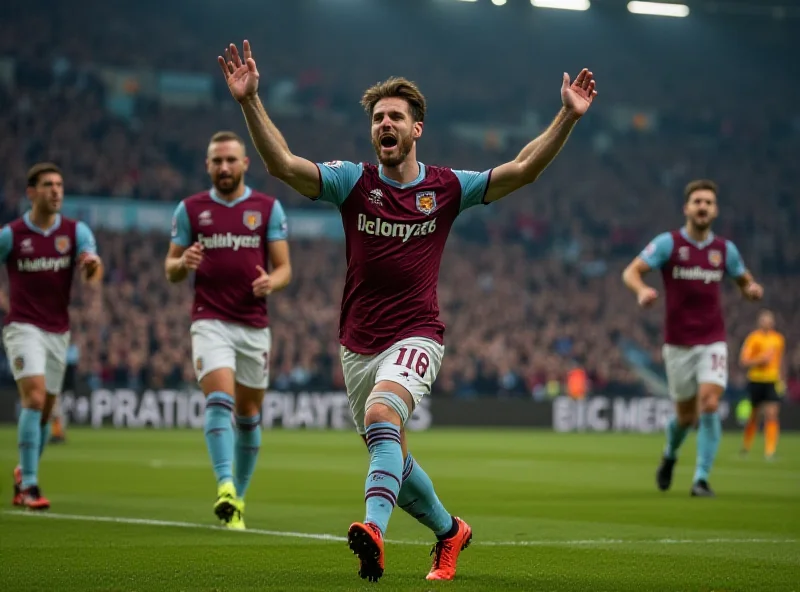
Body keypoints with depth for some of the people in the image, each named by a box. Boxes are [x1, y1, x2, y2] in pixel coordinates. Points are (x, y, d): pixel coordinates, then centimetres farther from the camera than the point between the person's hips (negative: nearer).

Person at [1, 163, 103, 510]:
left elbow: (92, 273, -13)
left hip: (58, 331, 4)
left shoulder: (76, 231, 2)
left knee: (44, 412, 11)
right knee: (34, 398, -20)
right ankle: (30, 485, -19)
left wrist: (92, 267, -35)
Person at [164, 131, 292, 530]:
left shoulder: (268, 208, 5)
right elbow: (171, 270, 9)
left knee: (248, 414, 9)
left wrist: (271, 282, -19)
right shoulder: (190, 209, 6)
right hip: (210, 322, -2)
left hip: (255, 325, 2)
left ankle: (238, 498, 22)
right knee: (219, 399, -22)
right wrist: (183, 263, -15)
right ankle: (225, 487, -32)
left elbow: (284, 267, 4)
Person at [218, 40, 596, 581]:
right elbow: (283, 164, -13)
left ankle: (374, 530, -48)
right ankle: (449, 531, 38)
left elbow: (523, 170, -5)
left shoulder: (446, 188, 0)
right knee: (390, 455, 13)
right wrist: (251, 101, -25)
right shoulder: (353, 182, -1)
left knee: (382, 416, -32)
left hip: (416, 338, -3)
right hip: (359, 345, 4)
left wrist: (568, 116, -16)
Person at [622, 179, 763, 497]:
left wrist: (752, 289, -6)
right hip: (678, 343, -1)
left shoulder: (725, 249, 5)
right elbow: (630, 272, -12)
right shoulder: (668, 243, -5)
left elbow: (745, 281, 19)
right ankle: (670, 455, 41)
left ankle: (701, 479, -10)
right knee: (686, 415, 7)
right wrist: (642, 290, -34)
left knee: (709, 406, -17)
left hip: (713, 342, 1)